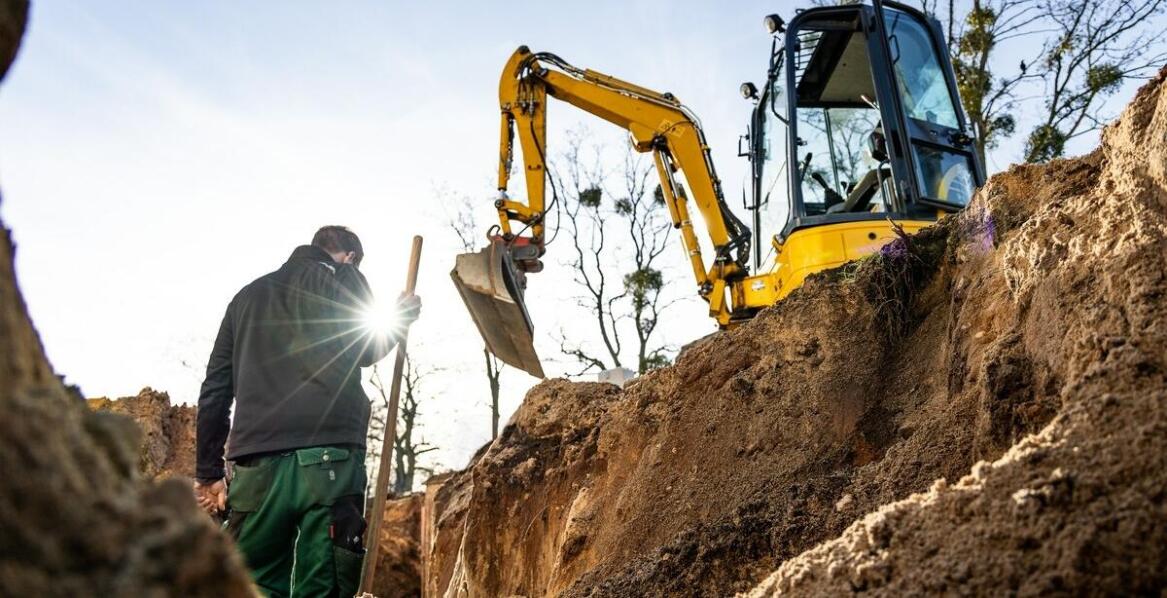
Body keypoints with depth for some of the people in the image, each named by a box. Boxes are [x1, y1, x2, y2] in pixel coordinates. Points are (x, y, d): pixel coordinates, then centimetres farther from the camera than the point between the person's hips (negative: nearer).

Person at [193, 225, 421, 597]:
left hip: (256, 463, 4)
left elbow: (215, 390, 20)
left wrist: (208, 472, 21)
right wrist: (400, 318, 20)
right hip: (329, 458, -4)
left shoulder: (248, 295, 25)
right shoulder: (343, 279, 12)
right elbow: (366, 351, 2)